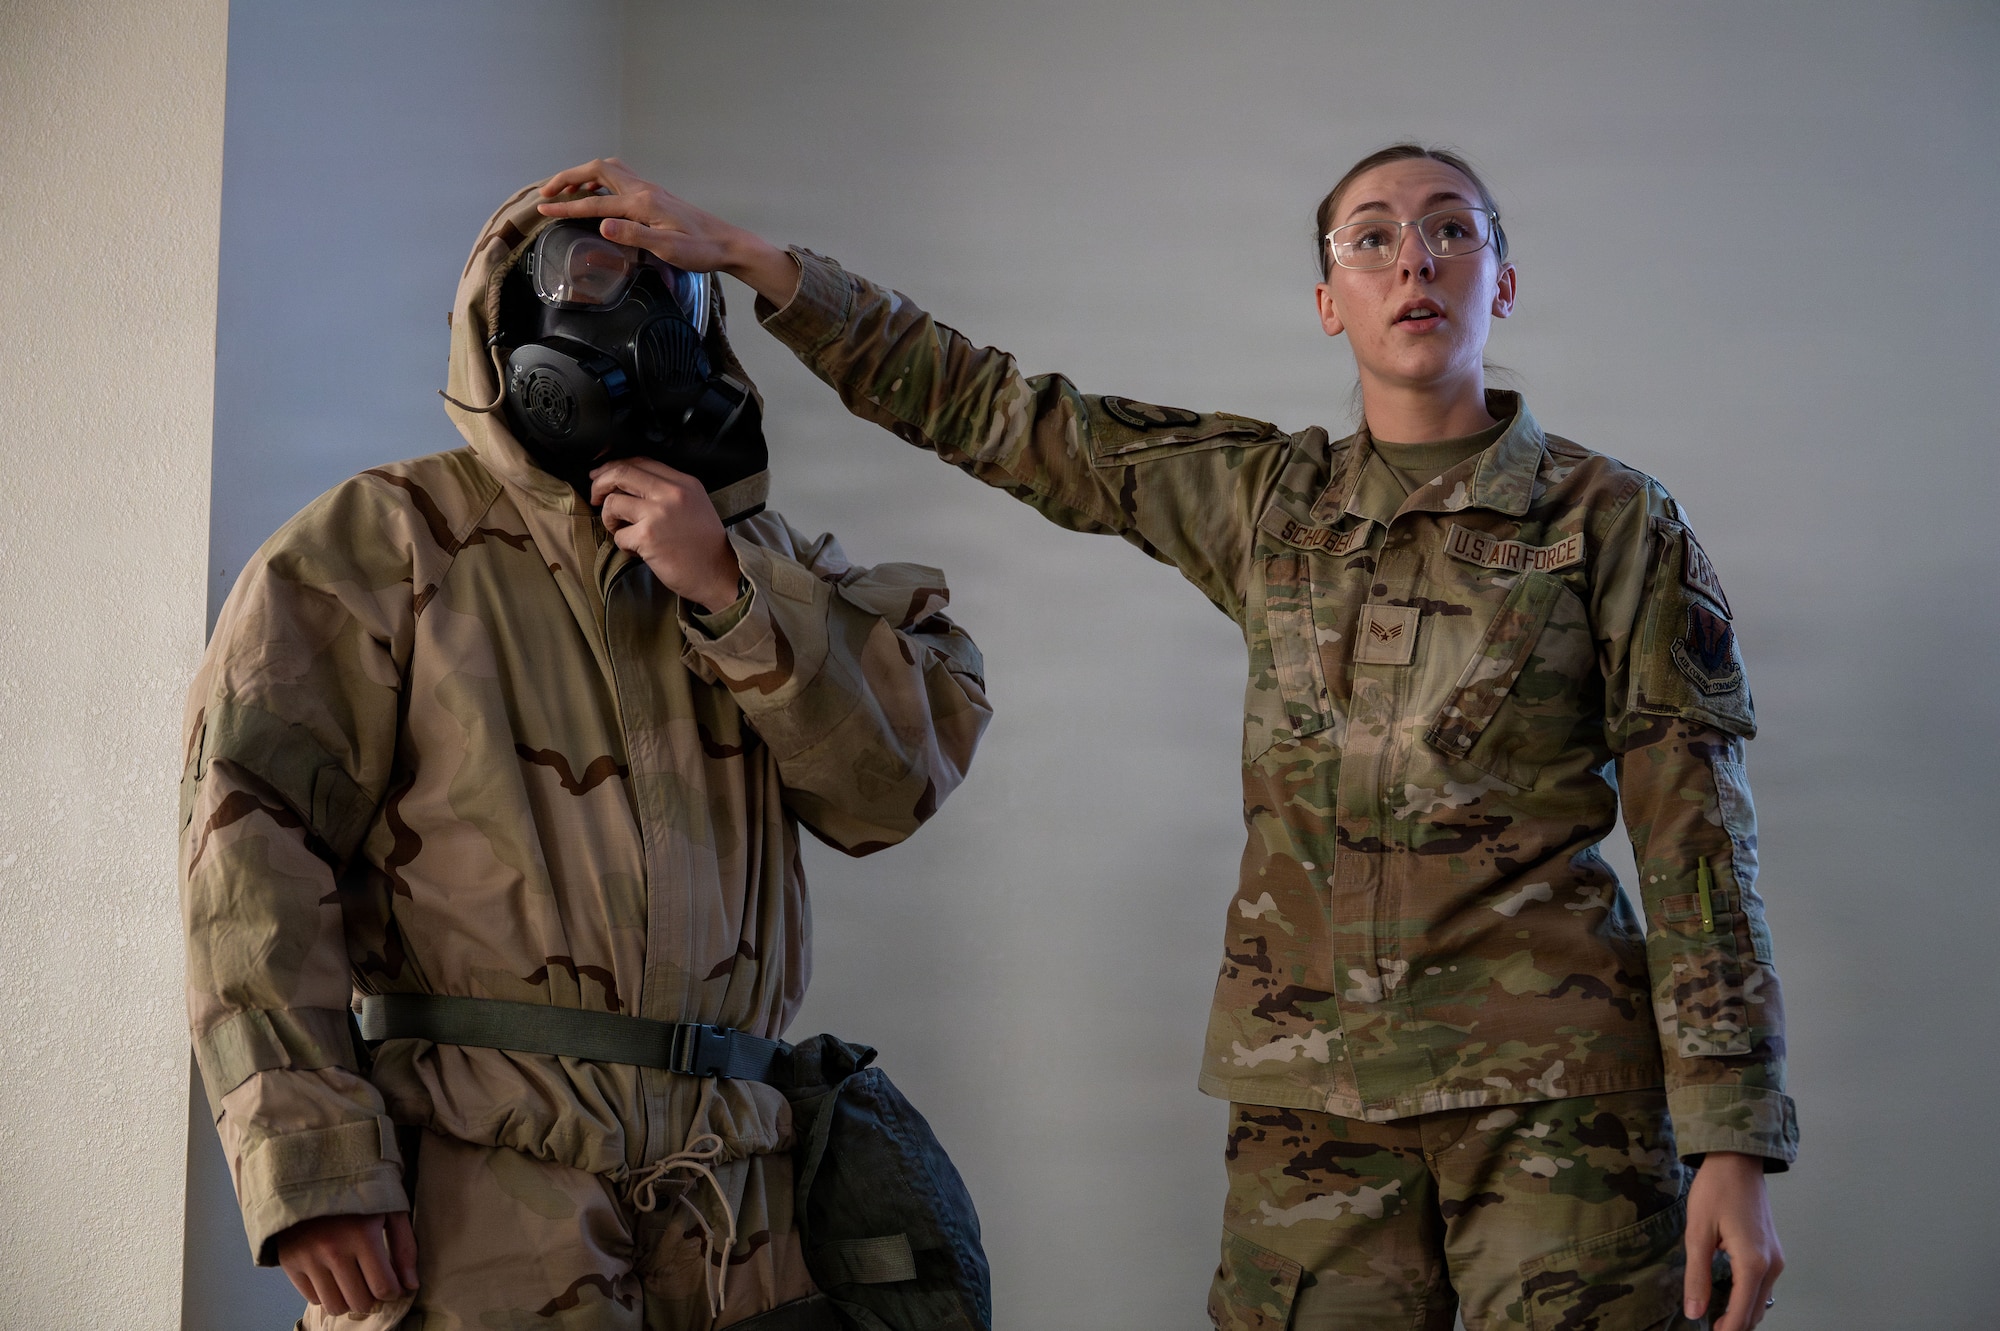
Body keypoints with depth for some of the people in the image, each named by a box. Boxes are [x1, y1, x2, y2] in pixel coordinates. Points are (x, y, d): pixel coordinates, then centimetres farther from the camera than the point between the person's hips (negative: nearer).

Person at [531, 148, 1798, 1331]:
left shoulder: (1613, 521, -1)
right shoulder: (1265, 498, 9)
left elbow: (1696, 850, -3)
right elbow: (989, 409, 10)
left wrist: (1733, 1150, -9)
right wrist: (734, 251, 5)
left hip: (1548, 1091, -3)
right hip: (1312, 1083, 3)